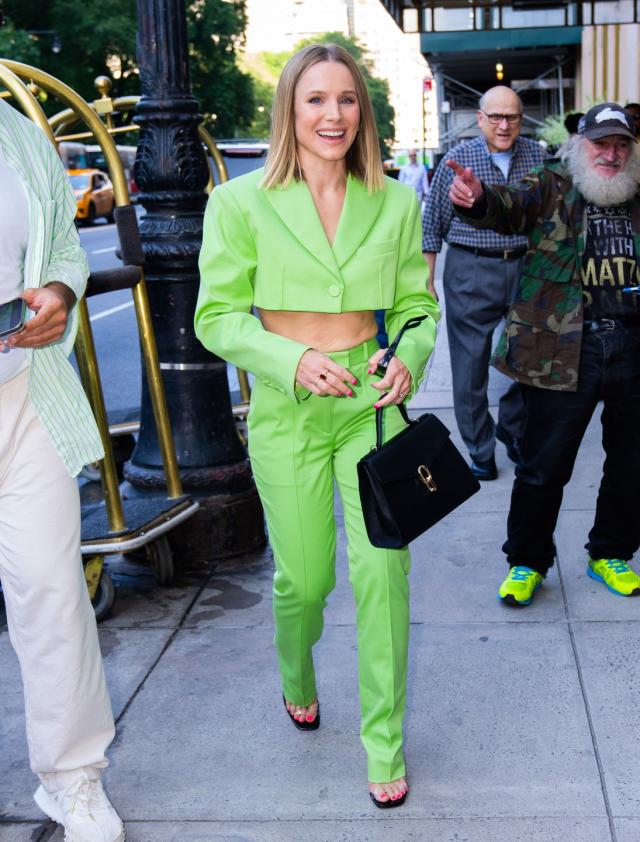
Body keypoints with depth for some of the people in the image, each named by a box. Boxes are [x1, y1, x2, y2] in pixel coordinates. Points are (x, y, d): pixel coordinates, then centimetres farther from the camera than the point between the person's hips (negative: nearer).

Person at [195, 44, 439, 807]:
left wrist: (408, 357, -12)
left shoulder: (395, 203, 3)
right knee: (305, 576, 9)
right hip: (287, 408, -1)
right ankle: (296, 678, 45)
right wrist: (294, 361, -20)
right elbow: (218, 315, -5)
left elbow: (417, 303, 9)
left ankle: (384, 743, 15)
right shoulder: (242, 202, -5)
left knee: (382, 569, -5)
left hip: (372, 401, 2)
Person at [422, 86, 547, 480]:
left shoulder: (539, 157, 4)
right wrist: (426, 283, -3)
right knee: (471, 365, 2)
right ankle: (480, 450, 16)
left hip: (526, 267, 3)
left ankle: (512, 430, 33)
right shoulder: (457, 158, -3)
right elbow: (432, 224, 0)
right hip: (471, 272, -2)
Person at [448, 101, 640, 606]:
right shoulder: (552, 189, -1)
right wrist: (476, 198, -42)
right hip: (563, 351, -4)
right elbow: (509, 208, -20)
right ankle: (527, 561, 23)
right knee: (545, 467, 4)